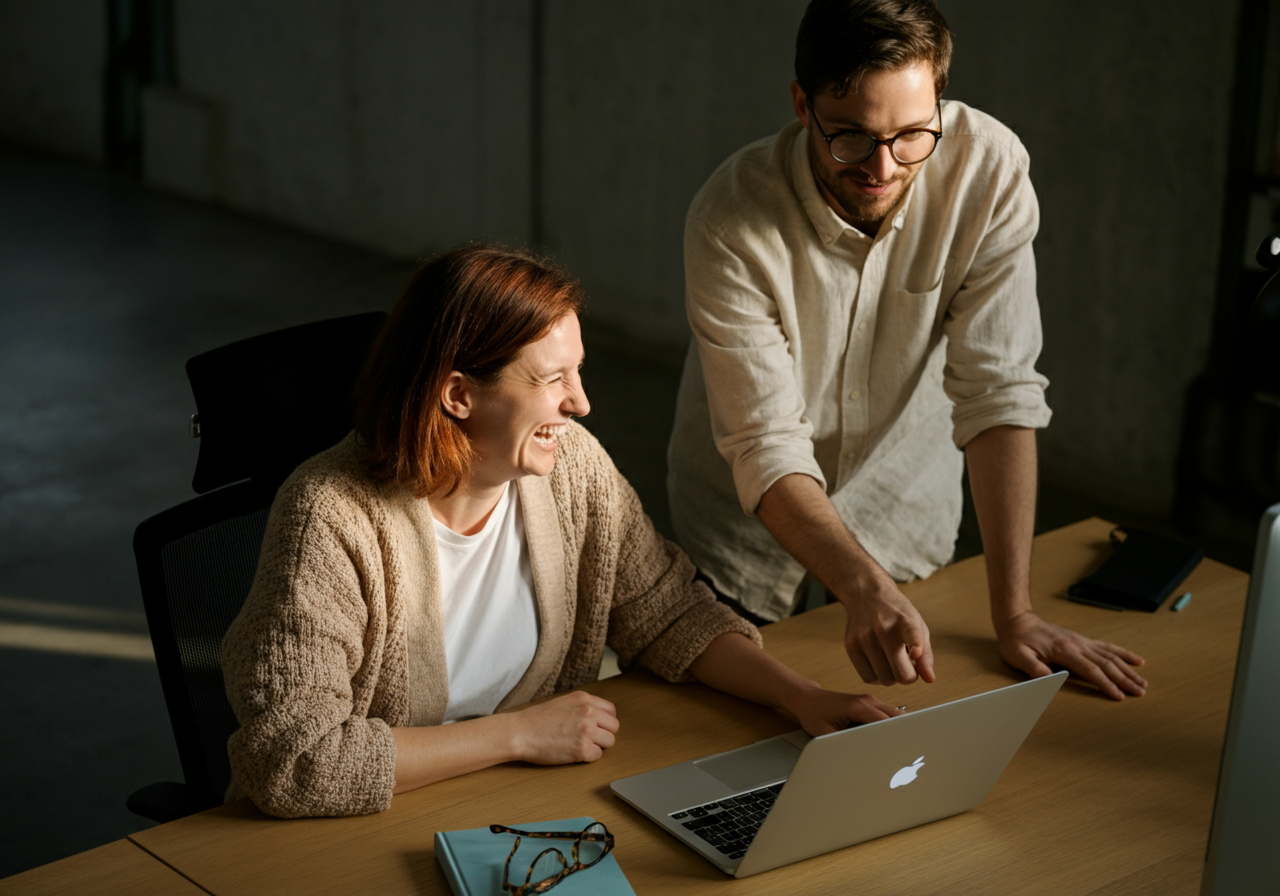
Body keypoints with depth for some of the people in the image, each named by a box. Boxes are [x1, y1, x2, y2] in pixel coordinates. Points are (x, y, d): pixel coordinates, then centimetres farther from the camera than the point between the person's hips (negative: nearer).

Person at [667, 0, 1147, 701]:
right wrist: (865, 588, -49)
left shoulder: (989, 168, -26)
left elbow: (999, 392, -24)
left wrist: (1014, 616, -27)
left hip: (905, 502, 2)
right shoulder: (732, 218, -30)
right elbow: (766, 448, -31)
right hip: (749, 513, -2)